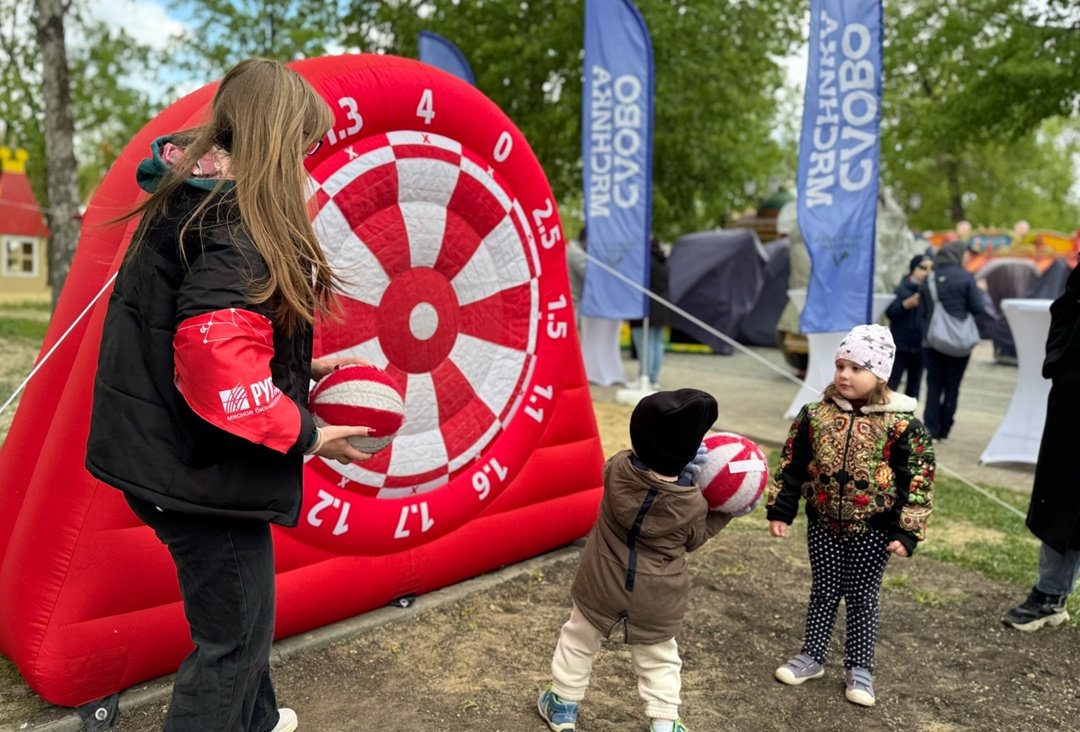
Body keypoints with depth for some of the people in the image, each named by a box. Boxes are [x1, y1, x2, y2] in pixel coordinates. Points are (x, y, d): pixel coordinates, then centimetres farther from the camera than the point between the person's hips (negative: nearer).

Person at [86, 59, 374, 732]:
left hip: (163, 453, 10)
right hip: (202, 471, -10)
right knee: (235, 635, 6)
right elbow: (221, 369, -31)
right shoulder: (238, 233, -22)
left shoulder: (190, 202, 10)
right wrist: (306, 435, -17)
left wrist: (300, 369, 15)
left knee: (242, 607, 27)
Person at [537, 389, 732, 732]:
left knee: (579, 640, 23)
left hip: (602, 587, 1)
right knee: (659, 659, 23)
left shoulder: (618, 468, -21)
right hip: (656, 601, -1)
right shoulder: (693, 504, -21)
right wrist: (726, 511, 8)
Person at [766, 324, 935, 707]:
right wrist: (779, 510, 2)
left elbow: (918, 481, -9)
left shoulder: (902, 425, -12)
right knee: (823, 593, 14)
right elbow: (791, 465, 2)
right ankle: (811, 656, 30)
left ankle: (859, 669, 26)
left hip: (872, 531, -2)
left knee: (862, 599, 10)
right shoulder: (815, 414, -4)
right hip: (823, 525, 2)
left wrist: (907, 532, -12)